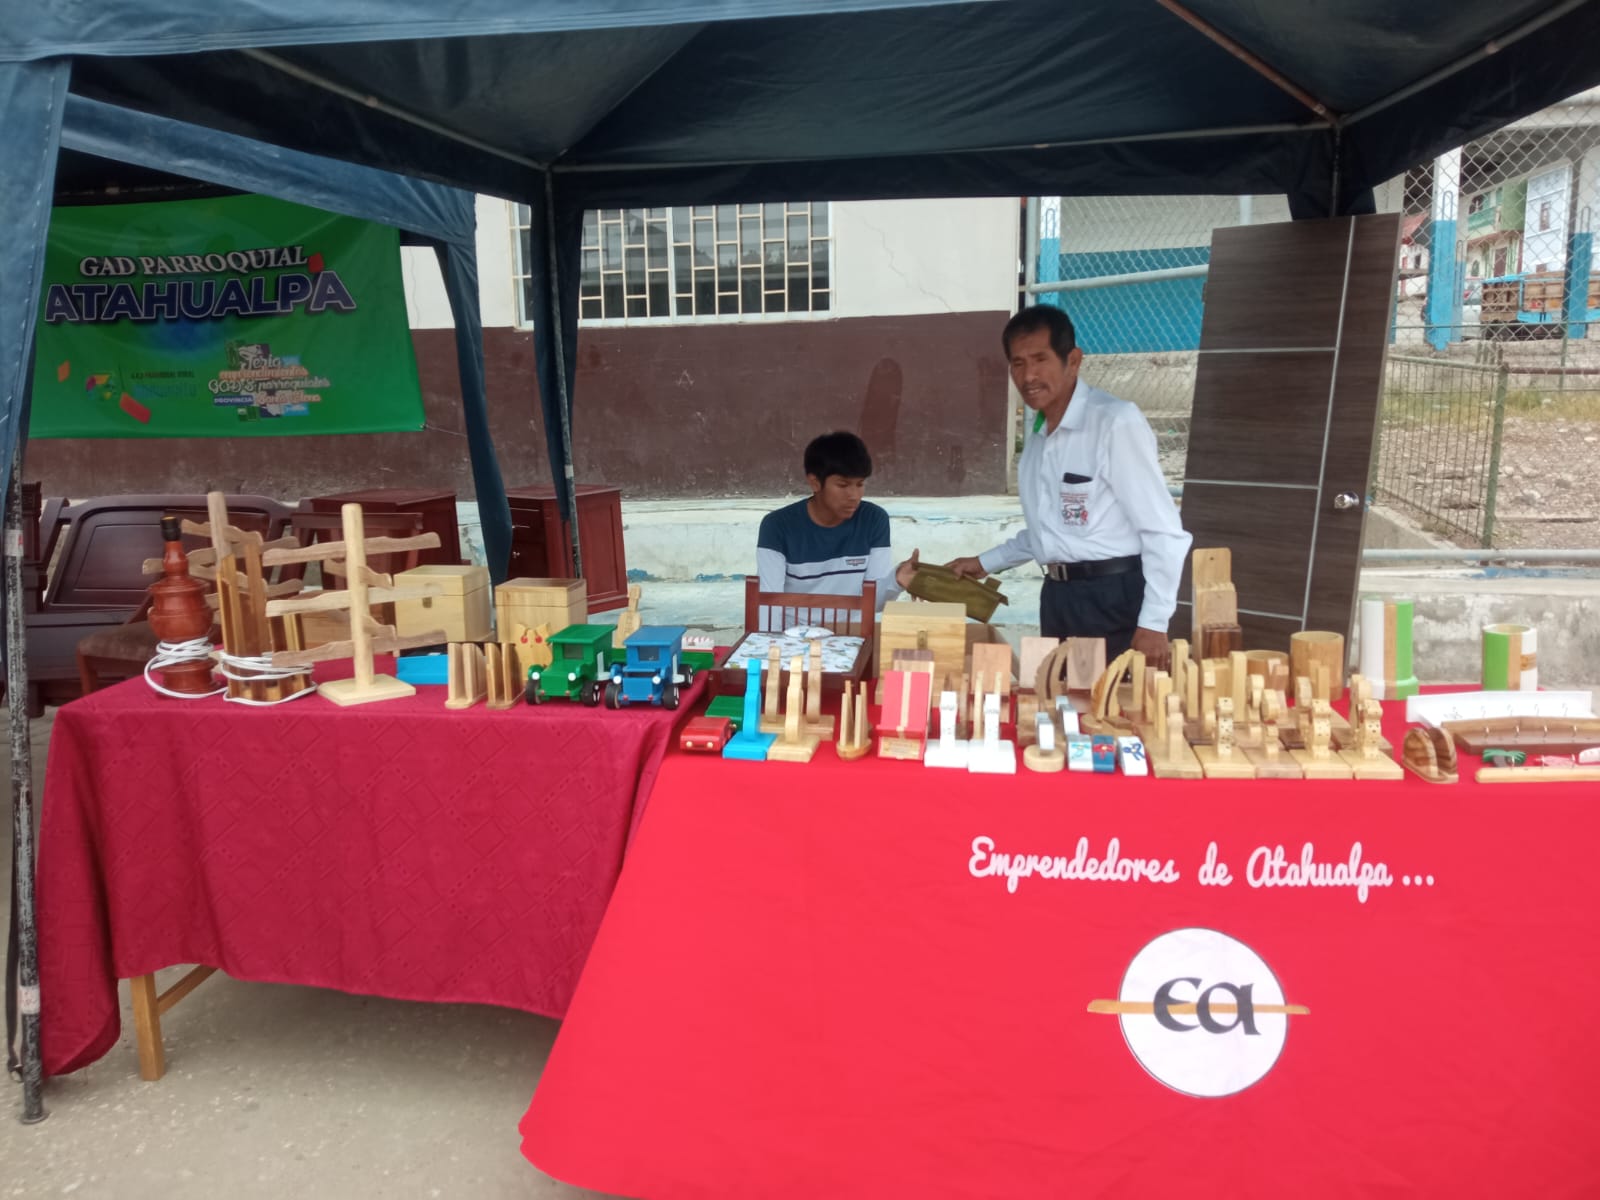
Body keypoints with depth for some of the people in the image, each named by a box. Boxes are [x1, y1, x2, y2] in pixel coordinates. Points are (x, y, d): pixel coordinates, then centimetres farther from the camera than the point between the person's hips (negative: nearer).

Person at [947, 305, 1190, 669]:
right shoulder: (1038, 434, 12)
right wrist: (985, 563, 24)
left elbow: (1164, 531, -15)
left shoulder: (1116, 423, -14)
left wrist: (1153, 624, -18)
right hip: (1058, 599, 8)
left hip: (1114, 600, -7)